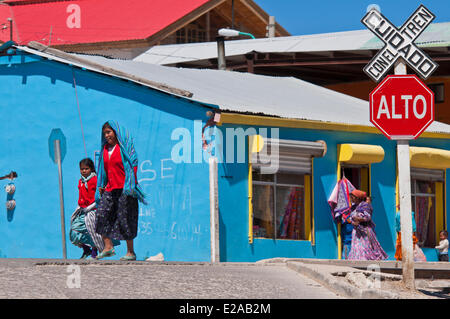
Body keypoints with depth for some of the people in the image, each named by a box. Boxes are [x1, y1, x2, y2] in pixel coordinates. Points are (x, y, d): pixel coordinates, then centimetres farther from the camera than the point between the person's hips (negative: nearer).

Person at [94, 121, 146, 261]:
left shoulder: (123, 146, -4)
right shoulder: (105, 148, 16)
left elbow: (132, 165, -7)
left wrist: (129, 185, -14)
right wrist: (101, 185, 16)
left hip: (124, 189, -6)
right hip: (110, 189, 6)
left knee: (124, 219, -4)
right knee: (102, 214, -10)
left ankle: (131, 252, 3)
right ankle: (108, 247, -5)